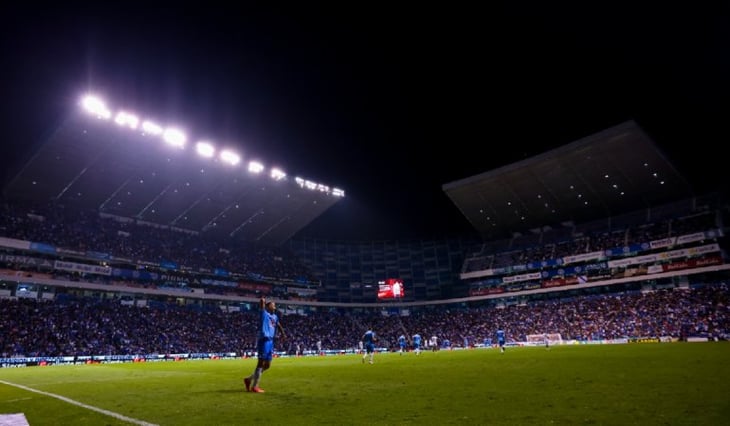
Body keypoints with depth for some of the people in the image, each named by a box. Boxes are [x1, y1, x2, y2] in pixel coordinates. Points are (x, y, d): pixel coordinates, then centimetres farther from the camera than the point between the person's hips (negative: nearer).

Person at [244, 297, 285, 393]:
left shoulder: (275, 317, 18)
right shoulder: (264, 314, -4)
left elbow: (278, 326, 34)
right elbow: (262, 301, -16)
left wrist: (282, 333, 22)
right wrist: (263, 301, 5)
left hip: (270, 341, 8)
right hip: (264, 340, -8)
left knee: (267, 365, 12)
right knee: (261, 363, -5)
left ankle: (249, 379, 24)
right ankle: (254, 386, 4)